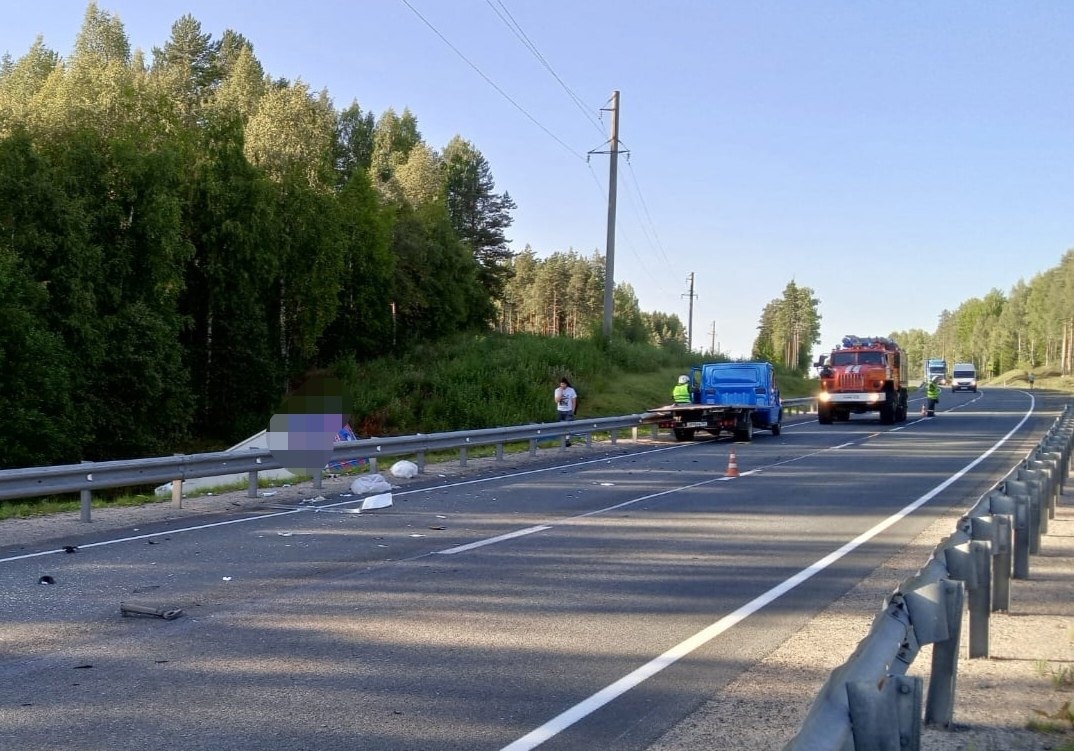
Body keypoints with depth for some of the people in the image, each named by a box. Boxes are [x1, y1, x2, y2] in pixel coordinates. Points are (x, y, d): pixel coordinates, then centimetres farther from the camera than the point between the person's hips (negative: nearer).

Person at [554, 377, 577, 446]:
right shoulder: (557, 390, 1)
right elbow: (557, 400, -11)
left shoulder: (571, 390, -5)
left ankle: (568, 440, -15)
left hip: (568, 411, -3)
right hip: (560, 411, 3)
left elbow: (574, 402, 0)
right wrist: (561, 392, -17)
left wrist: (572, 411, -3)